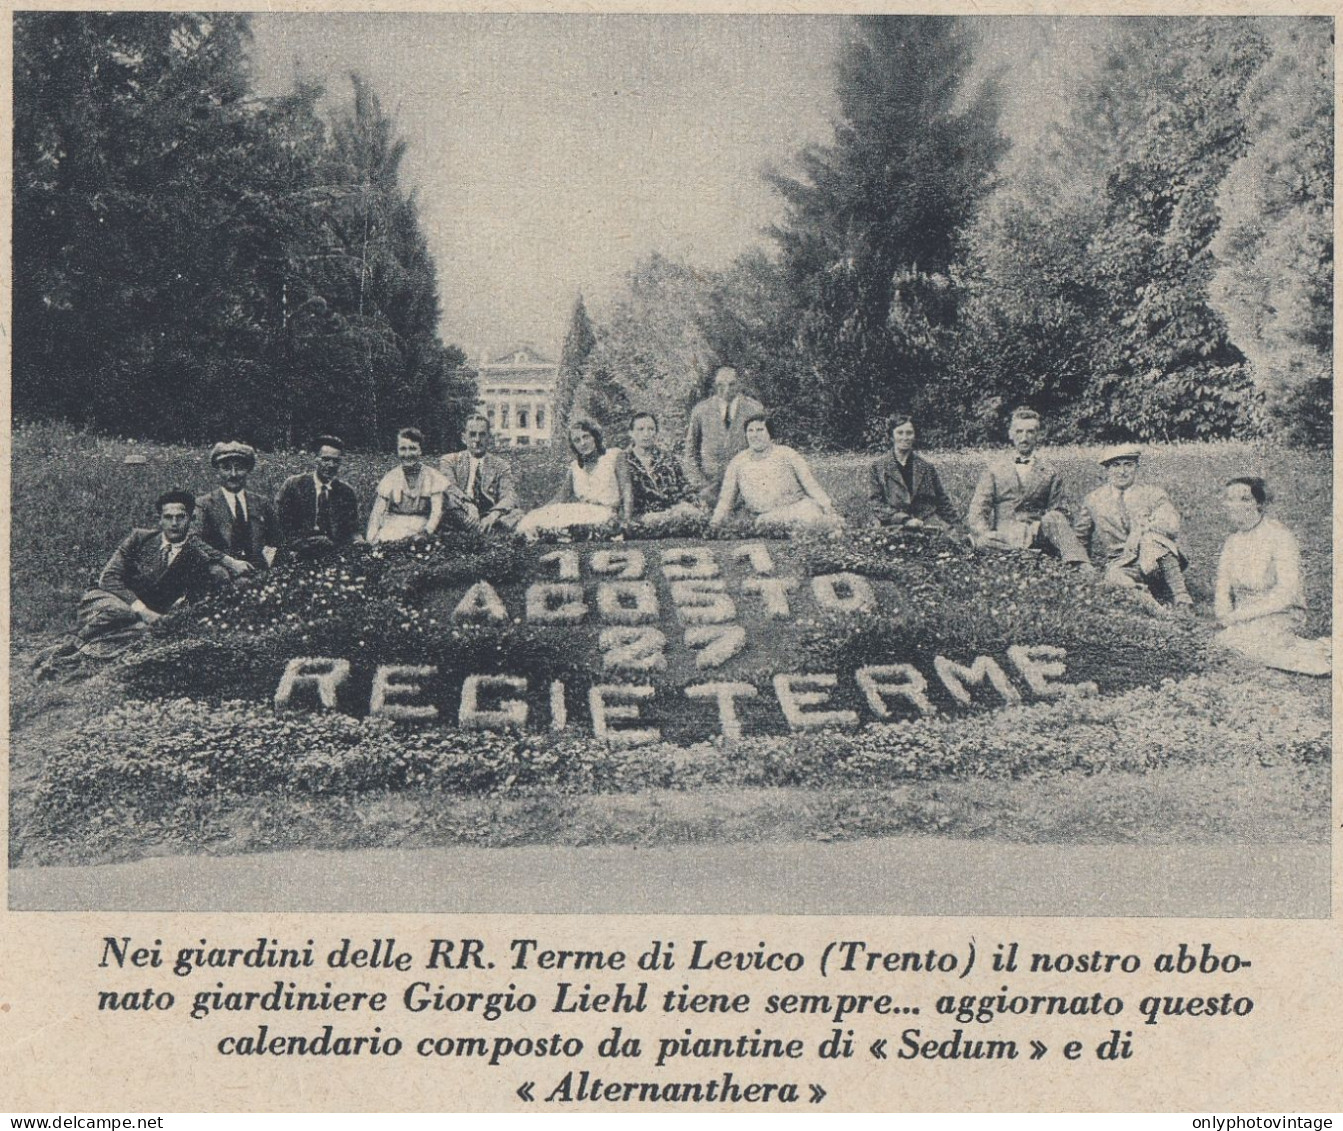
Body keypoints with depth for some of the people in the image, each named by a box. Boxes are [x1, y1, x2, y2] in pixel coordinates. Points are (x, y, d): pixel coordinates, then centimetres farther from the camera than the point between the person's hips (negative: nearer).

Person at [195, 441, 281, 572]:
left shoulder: (262, 503, 16)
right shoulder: (204, 504, 6)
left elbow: (275, 540, 21)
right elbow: (200, 544, -4)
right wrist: (230, 562, -14)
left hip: (258, 573, 1)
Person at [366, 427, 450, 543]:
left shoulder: (432, 477, 8)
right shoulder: (390, 477, 12)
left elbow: (437, 511, 0)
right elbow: (377, 512, 7)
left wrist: (427, 532, -17)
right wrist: (371, 540, -8)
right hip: (391, 528, 1)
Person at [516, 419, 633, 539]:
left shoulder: (615, 456, 6)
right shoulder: (574, 468, 18)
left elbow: (626, 492, -1)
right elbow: (559, 499, 13)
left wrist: (625, 522, -15)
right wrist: (535, 514, -3)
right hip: (582, 513, 4)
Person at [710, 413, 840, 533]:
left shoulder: (786, 454, 6)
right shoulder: (738, 462, 10)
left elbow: (810, 483, 1)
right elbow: (726, 497, 13)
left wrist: (826, 505, -11)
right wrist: (716, 521, -1)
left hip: (798, 506, 0)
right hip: (765, 516, 0)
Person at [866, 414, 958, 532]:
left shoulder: (927, 468, 15)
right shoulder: (876, 469, 8)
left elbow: (943, 503, 19)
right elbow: (874, 504, -1)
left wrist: (951, 527, 7)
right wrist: (904, 519, -12)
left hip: (929, 527, 2)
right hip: (894, 530, -2)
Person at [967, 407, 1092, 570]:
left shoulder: (1050, 474, 13)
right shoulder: (995, 470, 13)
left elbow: (1059, 511, 12)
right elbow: (978, 509, 6)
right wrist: (984, 534, -15)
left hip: (1036, 533, 1)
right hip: (1004, 534, -1)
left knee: (1053, 518, -32)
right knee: (984, 542, -34)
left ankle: (1080, 564, -40)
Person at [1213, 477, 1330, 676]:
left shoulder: (1278, 536, -11)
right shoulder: (1234, 538, 11)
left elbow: (1287, 593, -18)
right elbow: (1223, 583, 11)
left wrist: (1241, 614, -20)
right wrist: (1225, 611, -11)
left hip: (1279, 614, -8)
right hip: (1245, 616, 8)